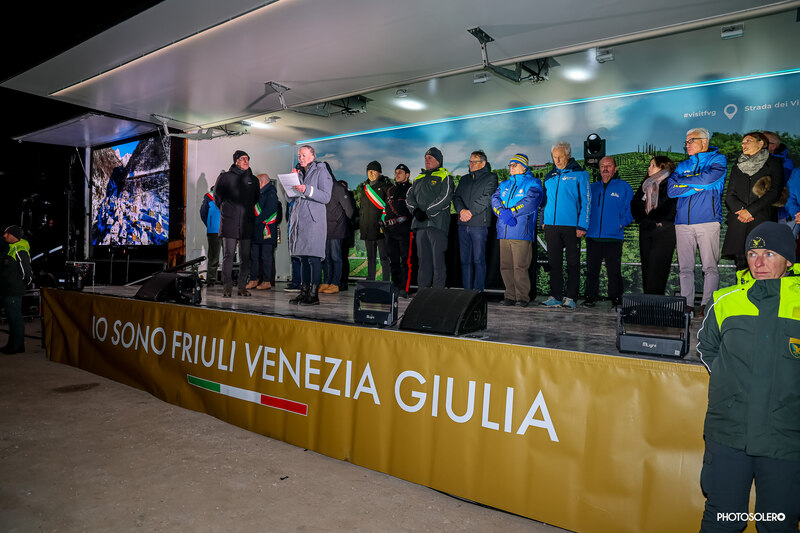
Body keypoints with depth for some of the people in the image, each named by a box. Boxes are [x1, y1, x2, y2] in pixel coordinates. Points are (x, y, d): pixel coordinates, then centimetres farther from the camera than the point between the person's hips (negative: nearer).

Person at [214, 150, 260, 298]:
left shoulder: (253, 180, 13)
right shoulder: (225, 177, 3)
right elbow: (217, 197, 12)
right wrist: (226, 210, 10)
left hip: (247, 223, 3)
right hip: (229, 223, -3)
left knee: (245, 257, 2)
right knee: (228, 255, -4)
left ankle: (242, 286, 9)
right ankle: (227, 287, 0)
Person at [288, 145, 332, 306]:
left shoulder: (321, 171, 1)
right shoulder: (299, 172, 19)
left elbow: (326, 197, -9)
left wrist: (307, 190, -19)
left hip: (313, 220, -6)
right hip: (298, 219, 7)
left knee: (313, 257, -10)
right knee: (303, 258, 7)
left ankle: (314, 294, -8)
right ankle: (304, 292, 12)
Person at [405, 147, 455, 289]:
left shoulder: (444, 176, 3)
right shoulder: (419, 179, 23)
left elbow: (445, 197, -11)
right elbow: (409, 197, 16)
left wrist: (428, 212, -15)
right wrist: (415, 210, -4)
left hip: (437, 223, -6)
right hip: (420, 224, 6)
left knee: (438, 257, -7)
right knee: (423, 257, 8)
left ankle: (438, 290, -3)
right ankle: (423, 289, 12)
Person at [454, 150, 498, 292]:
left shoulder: (490, 178, 4)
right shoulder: (464, 179, 21)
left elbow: (487, 198, -9)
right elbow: (456, 197, 11)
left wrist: (471, 212, -14)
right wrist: (461, 210, -9)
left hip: (479, 224, -5)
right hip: (463, 224, 5)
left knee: (478, 259, -5)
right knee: (465, 259, 6)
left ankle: (478, 290, 0)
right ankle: (466, 291, 12)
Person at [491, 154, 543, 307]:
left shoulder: (533, 183, 7)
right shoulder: (504, 184, 24)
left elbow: (531, 201, -10)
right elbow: (495, 199, 8)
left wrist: (512, 211, -16)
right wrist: (502, 212, -11)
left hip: (521, 232, -5)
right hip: (504, 231, 5)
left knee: (520, 266, -10)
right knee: (505, 266, 4)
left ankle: (523, 297, -2)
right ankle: (510, 296, 12)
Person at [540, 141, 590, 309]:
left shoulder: (580, 174, 0)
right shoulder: (549, 176, 14)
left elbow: (586, 201, -4)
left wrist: (582, 226, -11)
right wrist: (544, 221, 11)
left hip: (571, 226, -4)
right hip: (551, 225, 4)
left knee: (573, 263, 3)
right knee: (554, 262, 6)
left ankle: (570, 297, 8)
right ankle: (555, 296, 12)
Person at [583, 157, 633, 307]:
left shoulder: (624, 187, 7)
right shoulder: (592, 187, 15)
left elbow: (630, 210, 4)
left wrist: (621, 224, -9)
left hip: (613, 237, -3)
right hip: (593, 237, 3)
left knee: (614, 270, -1)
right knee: (592, 269, 6)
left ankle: (616, 298, 9)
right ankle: (590, 297, 14)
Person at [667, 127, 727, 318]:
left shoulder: (718, 159, 9)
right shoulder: (683, 165, 20)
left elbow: (708, 178, -11)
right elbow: (671, 190, 6)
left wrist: (684, 181, 3)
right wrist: (697, 185, -4)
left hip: (707, 220, -4)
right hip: (683, 223, 4)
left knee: (710, 266, -6)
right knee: (685, 267, 2)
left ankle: (707, 305, -3)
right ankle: (687, 305, 6)